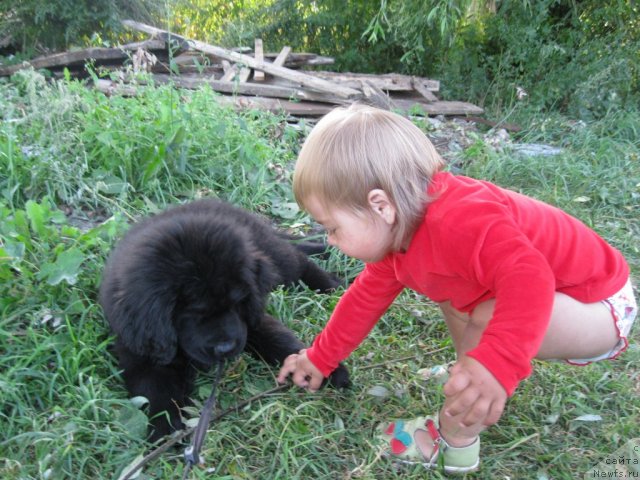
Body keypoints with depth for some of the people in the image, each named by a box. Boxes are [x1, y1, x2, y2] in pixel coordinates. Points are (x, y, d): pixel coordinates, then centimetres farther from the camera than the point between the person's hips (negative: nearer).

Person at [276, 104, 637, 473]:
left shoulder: (459, 221, -37)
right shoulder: (398, 231, -4)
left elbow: (529, 279, -48)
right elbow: (366, 297, 6)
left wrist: (498, 363, -60)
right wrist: (320, 359, 10)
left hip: (599, 307, -9)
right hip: (558, 288, 9)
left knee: (491, 318, -33)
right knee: (446, 288, 15)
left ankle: (456, 441, -11)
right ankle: (469, 380, 15)